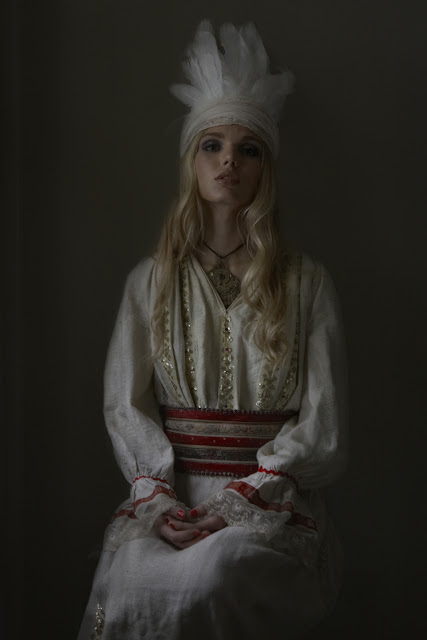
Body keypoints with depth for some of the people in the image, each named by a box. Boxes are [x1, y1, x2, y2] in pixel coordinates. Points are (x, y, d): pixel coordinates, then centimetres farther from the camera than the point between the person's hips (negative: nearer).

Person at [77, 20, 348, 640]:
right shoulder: (151, 280, 12)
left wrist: (236, 502, -12)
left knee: (209, 575, -33)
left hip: (272, 502, -1)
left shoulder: (307, 282, 6)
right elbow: (126, 404, 7)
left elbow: (322, 425, 0)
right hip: (168, 494, 1)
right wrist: (160, 498, -10)